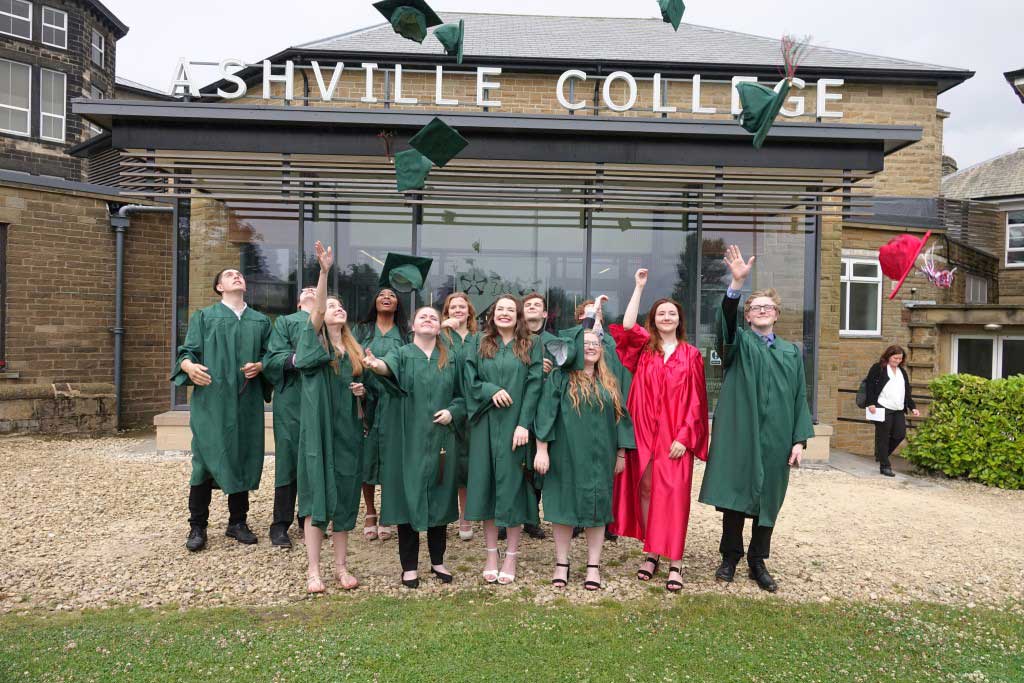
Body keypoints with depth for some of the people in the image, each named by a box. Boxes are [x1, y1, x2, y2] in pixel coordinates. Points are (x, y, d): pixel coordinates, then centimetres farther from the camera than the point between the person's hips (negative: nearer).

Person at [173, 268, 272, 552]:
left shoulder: (261, 321, 16)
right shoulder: (203, 317, 10)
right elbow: (186, 352, 2)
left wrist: (259, 366, -8)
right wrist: (190, 366, -20)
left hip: (247, 401, 3)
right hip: (211, 400, -2)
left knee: (243, 459, 5)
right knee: (206, 459, -3)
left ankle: (237, 522, 17)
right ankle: (197, 527, 8)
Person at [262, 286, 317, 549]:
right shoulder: (285, 322, 14)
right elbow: (272, 358, 1)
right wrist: (294, 359, -19)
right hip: (292, 401, -2)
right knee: (288, 458, -4)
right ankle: (280, 525, 3)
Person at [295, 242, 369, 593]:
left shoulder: (355, 350, 13)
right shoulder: (314, 339, 0)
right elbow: (317, 309, -21)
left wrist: (361, 393, -3)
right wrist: (324, 271, -34)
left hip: (347, 432, 4)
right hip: (318, 430, -4)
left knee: (344, 497, 8)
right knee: (317, 496, 0)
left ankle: (341, 566, 19)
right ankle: (313, 570, 10)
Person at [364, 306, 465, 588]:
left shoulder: (450, 360, 10)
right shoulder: (402, 354, 1)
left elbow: (462, 395, 13)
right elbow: (389, 366, -23)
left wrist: (452, 411, -8)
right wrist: (376, 364, -47)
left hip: (440, 441, 3)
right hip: (408, 440, -2)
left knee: (439, 499, 9)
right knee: (408, 497, 1)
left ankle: (437, 561, 25)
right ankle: (409, 566, 14)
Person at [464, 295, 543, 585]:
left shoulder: (530, 347, 5)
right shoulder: (480, 345, 11)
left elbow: (534, 386, -3)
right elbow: (470, 381, 5)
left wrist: (524, 424, -13)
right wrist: (492, 390, -15)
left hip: (515, 426, -2)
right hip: (485, 426, 2)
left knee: (512, 485, 0)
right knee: (485, 485, 5)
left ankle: (511, 556, 11)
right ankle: (491, 555, 17)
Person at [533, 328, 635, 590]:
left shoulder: (609, 382, 11)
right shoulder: (560, 378, 0)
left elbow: (620, 418, 13)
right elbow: (545, 413, -6)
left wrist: (621, 453, 9)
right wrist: (541, 450, -13)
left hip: (600, 458, 3)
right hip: (567, 457, -3)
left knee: (596, 508, 5)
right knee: (564, 506, 3)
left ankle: (593, 566, 15)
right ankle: (561, 564, 16)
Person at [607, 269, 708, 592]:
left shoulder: (691, 356, 5)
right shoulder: (644, 348, 8)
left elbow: (696, 402, 1)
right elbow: (627, 326, -13)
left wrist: (684, 436, -9)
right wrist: (639, 287, -9)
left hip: (675, 437, -1)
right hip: (643, 432, 2)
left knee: (674, 495, -3)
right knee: (644, 491, 6)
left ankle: (675, 562, 4)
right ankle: (651, 553, 19)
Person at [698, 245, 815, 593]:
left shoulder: (792, 352, 13)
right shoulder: (739, 342, 4)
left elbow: (799, 397, 10)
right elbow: (727, 320, -19)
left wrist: (799, 439, 1)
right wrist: (737, 283, -34)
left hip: (775, 438, 3)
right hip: (739, 434, -3)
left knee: (768, 500, 9)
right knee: (735, 497, 2)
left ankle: (758, 561, 22)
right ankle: (730, 557, 16)